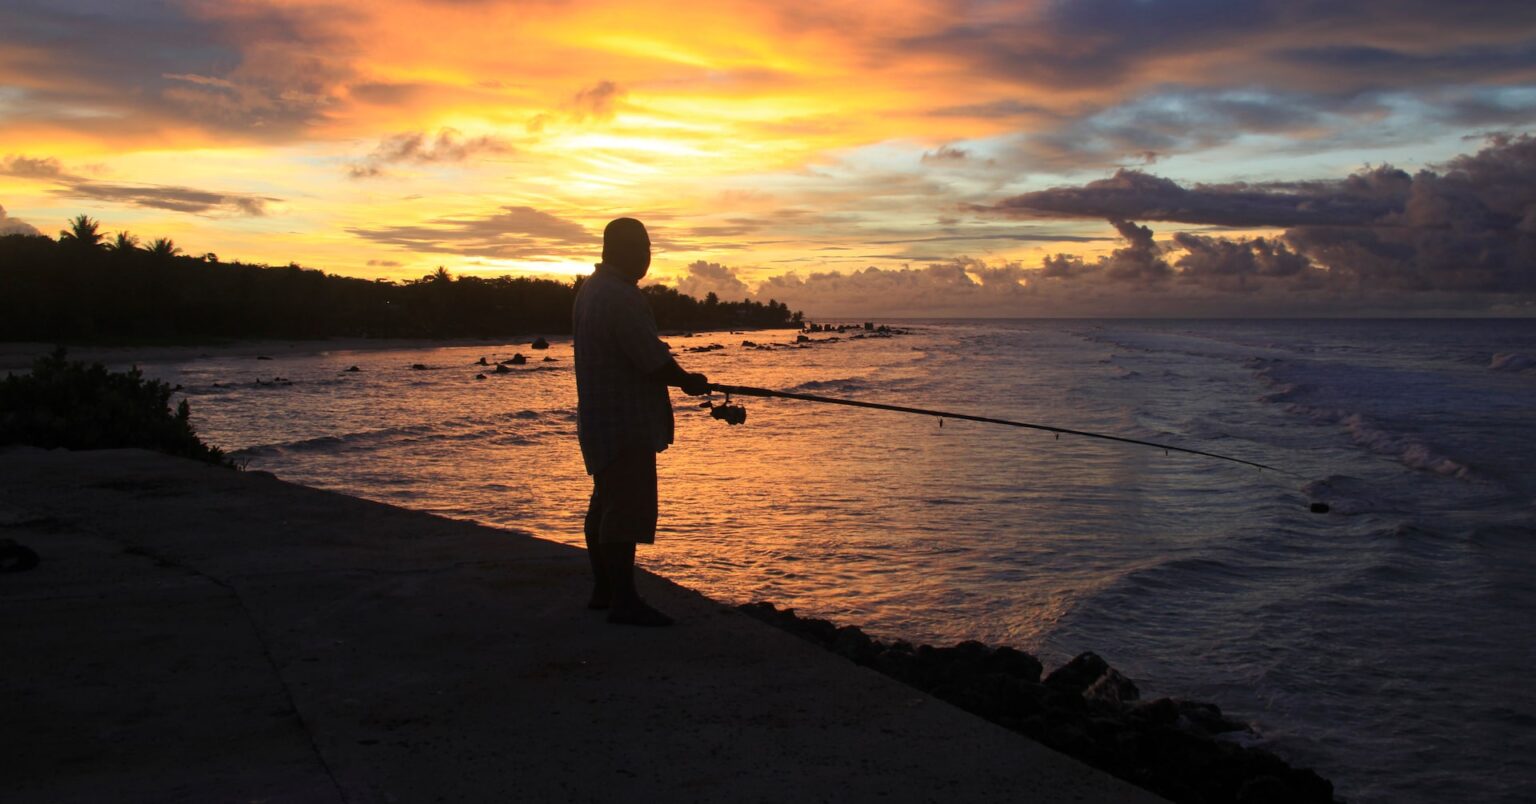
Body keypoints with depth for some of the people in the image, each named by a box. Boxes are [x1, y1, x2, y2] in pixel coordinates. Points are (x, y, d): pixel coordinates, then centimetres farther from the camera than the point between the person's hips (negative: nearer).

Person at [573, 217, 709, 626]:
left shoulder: (590, 289, 13)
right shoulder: (622, 298, -20)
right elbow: (654, 362, -20)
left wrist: (677, 377, 14)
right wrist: (690, 381, -1)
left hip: (599, 418, 11)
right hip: (626, 422, -11)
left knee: (606, 503, 16)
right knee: (626, 508, -7)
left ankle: (604, 589, 25)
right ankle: (624, 600, -3)